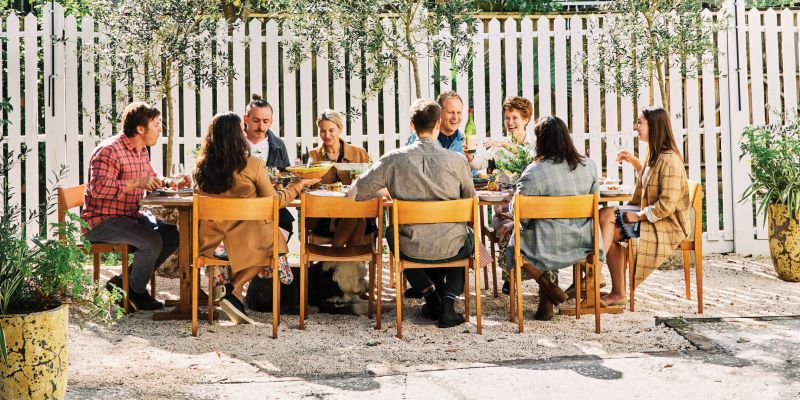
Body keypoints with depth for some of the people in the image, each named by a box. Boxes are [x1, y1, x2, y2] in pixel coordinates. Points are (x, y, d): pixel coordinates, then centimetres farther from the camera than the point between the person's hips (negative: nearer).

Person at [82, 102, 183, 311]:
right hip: (101, 221, -10)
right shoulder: (109, 150, -19)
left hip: (130, 216, 10)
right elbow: (98, 187, -31)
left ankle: (123, 282, 4)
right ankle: (136, 292, -1)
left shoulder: (141, 151, 12)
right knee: (152, 240, -27)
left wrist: (175, 183, 9)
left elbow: (152, 180, 28)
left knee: (173, 234, -1)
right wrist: (136, 183, -33)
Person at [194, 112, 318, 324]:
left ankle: (234, 295, 18)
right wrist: (299, 184, 12)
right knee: (281, 236, 24)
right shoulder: (252, 165, -13)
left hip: (211, 243, 6)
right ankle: (233, 289, 6)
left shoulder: (202, 167, -1)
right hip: (245, 241, -5)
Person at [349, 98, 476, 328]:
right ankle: (448, 299, 15)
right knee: (469, 236, 36)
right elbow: (471, 200, 7)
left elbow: (355, 193, -2)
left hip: (411, 249, 1)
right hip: (451, 249, 0)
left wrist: (384, 192, 17)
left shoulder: (394, 159, -9)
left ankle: (429, 293, 29)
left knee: (391, 232, 36)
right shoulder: (457, 161, -9)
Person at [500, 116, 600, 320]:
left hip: (549, 248, -5)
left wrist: (513, 224, 12)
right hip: (583, 243, 5)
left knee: (514, 242, 24)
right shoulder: (589, 165, 0)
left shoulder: (534, 173, -17)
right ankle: (547, 301, 28)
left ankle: (547, 281, 8)